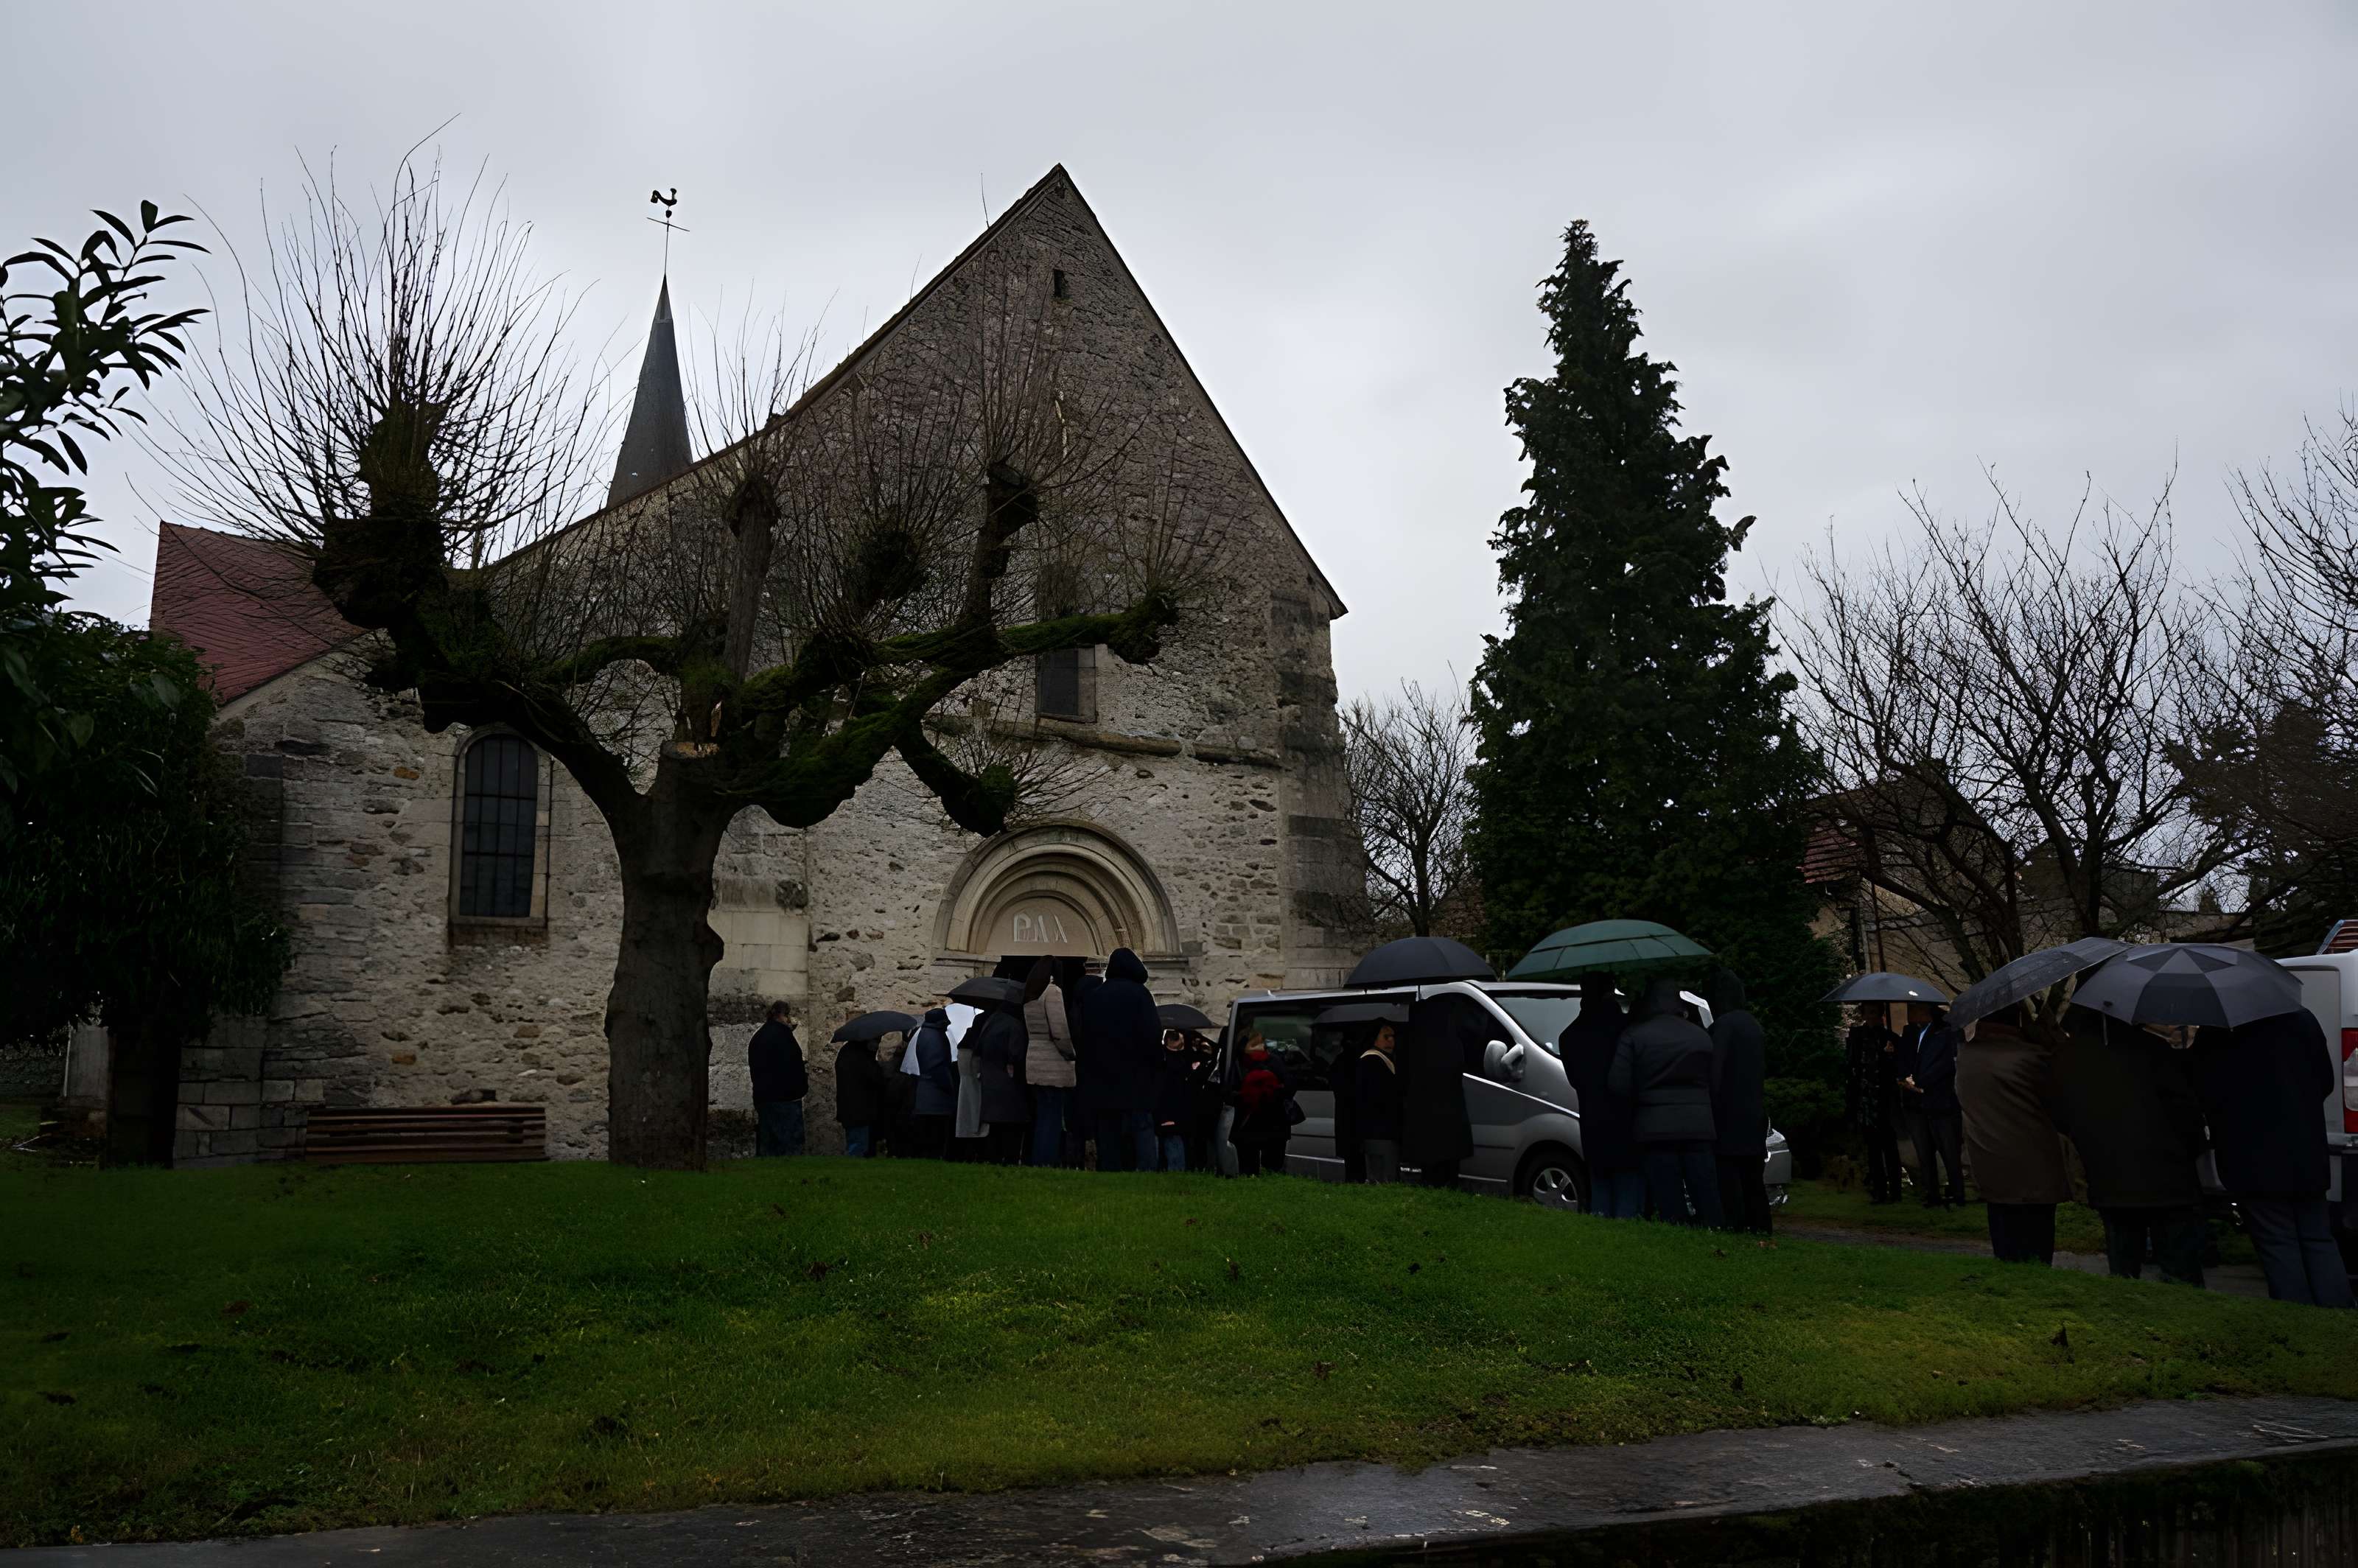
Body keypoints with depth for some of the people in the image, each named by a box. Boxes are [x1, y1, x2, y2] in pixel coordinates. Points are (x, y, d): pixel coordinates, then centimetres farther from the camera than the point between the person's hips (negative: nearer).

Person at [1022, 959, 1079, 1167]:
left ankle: (1038, 1163, 15)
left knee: (1041, 1118, 13)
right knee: (1054, 1119, -5)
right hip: (1054, 1066, -8)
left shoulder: (1030, 997, 14)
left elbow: (1028, 1033, 11)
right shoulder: (1053, 992, -11)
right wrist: (1071, 1054, -3)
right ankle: (1048, 1163, -7)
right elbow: (1060, 1030, -17)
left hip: (1034, 1062, 8)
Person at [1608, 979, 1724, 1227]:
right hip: (1698, 1127, 3)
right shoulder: (1702, 1036, 12)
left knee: (1670, 1208, -2)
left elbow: (1618, 1085, -6)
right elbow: (1714, 1084, 13)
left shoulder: (1634, 1035, -3)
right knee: (1708, 1204, 9)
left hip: (1654, 1127, -3)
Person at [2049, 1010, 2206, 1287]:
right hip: (2167, 1182, -4)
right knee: (2182, 1276, 1)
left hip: (2109, 1187, 4)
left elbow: (2060, 1121, 9)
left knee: (2122, 1277, 14)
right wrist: (2190, 1149, 7)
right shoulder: (2151, 1049, -9)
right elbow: (2186, 1109, -11)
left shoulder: (2064, 1060, 3)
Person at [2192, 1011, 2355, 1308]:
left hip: (2253, 1161, -5)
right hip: (2307, 1156, 5)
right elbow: (2326, 1080, 9)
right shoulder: (2303, 1019, 2)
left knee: (2278, 1249, 2)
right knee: (2319, 1242, 15)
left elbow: (2206, 1097, -8)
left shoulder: (2211, 1038, -12)